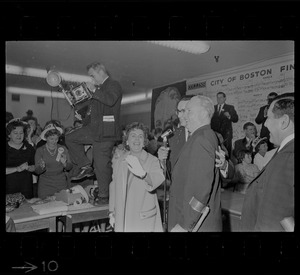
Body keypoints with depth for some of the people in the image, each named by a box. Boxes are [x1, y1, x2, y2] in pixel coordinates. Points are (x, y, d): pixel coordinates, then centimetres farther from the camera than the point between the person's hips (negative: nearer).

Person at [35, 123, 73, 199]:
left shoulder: (62, 149, 1)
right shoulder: (40, 151, -2)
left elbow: (69, 167, 0)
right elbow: (37, 171, -4)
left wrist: (64, 163, -20)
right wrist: (41, 167, -25)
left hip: (62, 184, 1)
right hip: (45, 186, -1)